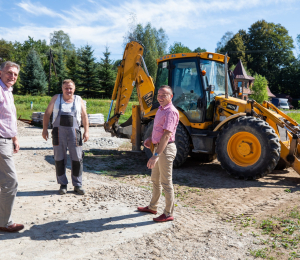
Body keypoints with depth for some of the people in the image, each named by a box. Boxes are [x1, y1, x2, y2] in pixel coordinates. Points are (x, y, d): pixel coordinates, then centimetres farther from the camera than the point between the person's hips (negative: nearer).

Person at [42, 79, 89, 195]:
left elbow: (84, 116, 10)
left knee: (77, 158, -2)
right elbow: (47, 114, 11)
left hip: (74, 132, 0)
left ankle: (77, 185, 9)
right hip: (59, 131, 0)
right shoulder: (56, 98, 10)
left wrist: (86, 131, 0)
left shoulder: (79, 100, 11)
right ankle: (63, 184, 15)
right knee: (59, 158, 3)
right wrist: (45, 129, 3)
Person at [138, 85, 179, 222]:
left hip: (166, 149, -10)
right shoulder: (160, 109, 12)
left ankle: (168, 214, 12)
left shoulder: (171, 112, -20)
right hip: (158, 147, 10)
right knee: (155, 179, 21)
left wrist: (156, 155, -32)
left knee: (166, 182, -1)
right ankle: (152, 207, 37)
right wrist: (150, 139, 7)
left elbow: (167, 135, -28)